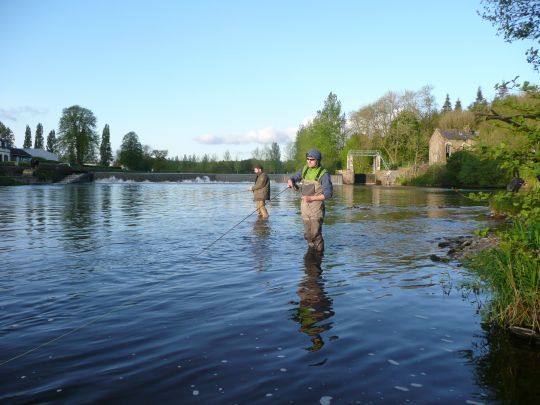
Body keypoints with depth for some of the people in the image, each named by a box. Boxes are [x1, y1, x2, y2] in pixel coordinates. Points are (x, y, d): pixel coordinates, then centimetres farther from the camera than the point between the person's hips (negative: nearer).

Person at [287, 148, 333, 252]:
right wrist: (290, 182, -12)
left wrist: (311, 198, -22)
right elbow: (293, 178, 14)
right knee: (308, 234, 13)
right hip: (305, 206, 6)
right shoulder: (305, 169, 7)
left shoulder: (323, 174, -10)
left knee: (315, 234, -6)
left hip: (316, 207, -6)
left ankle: (319, 253, 11)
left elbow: (328, 193, -15)